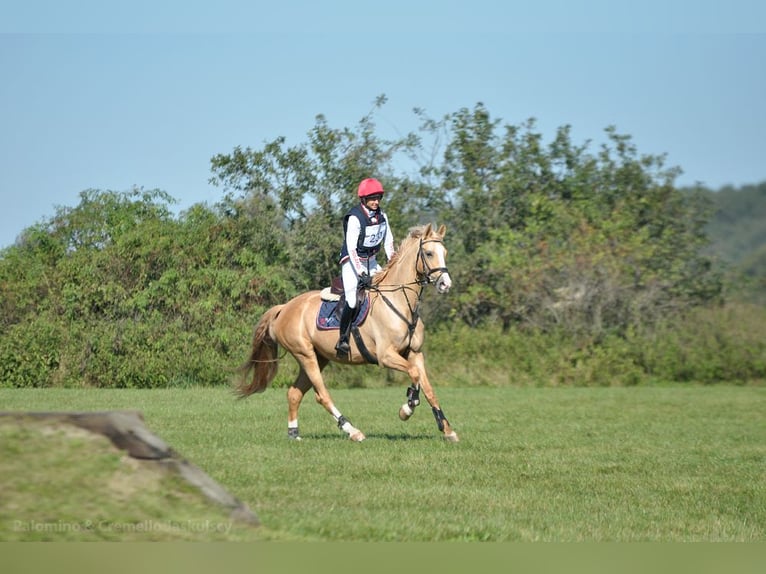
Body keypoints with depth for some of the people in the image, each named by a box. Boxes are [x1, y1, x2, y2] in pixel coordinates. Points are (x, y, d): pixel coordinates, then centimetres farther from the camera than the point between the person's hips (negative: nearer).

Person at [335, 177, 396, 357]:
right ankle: (342, 339, -9)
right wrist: (361, 273, -29)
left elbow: (388, 241, 9)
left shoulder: (381, 216, 2)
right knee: (353, 301, -21)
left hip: (371, 262, 7)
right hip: (352, 262, -7)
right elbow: (351, 248, -23)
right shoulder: (355, 218, -19)